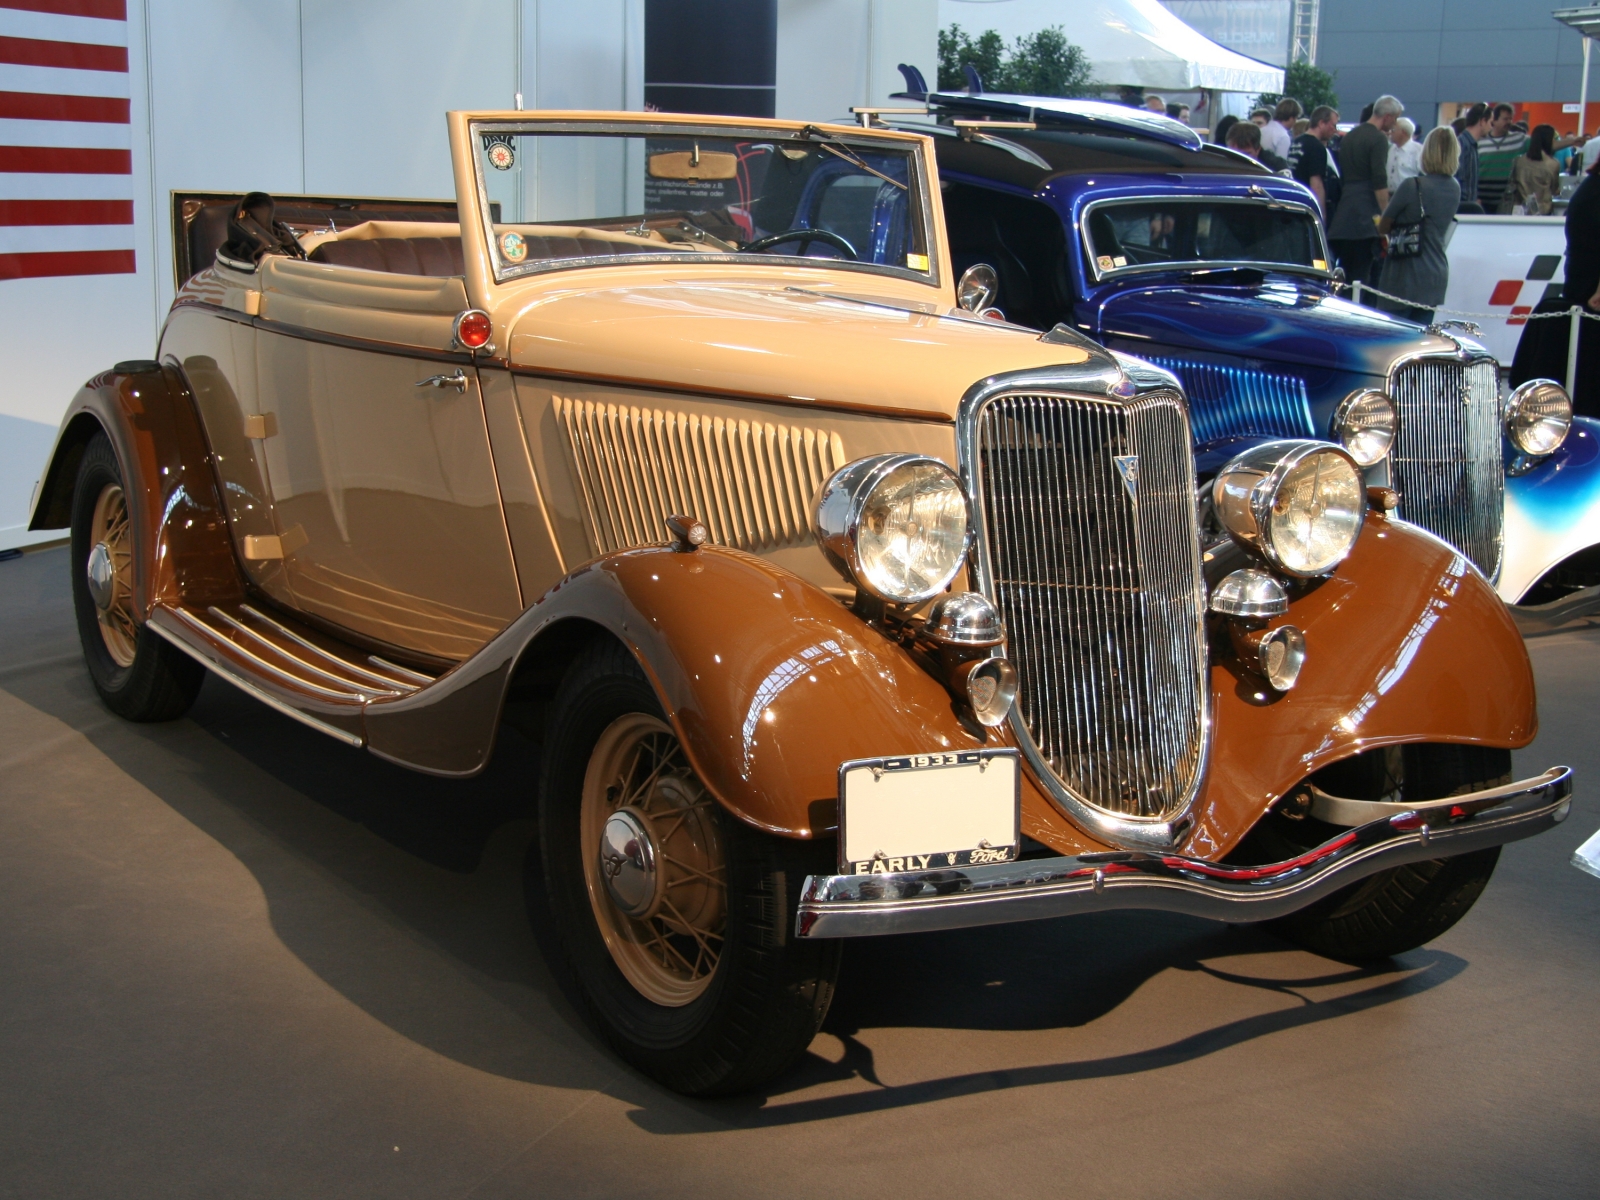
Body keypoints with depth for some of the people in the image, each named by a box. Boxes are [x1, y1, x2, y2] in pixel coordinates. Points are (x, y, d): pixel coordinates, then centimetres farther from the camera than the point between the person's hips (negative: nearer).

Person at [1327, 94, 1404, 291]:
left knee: (1345, 269, 10)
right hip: (1366, 212, -8)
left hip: (1344, 208, 8)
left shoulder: (1350, 136, 17)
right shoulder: (1379, 139, -9)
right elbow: (1380, 181, -16)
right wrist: (1386, 214, -14)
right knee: (1362, 272, -7)